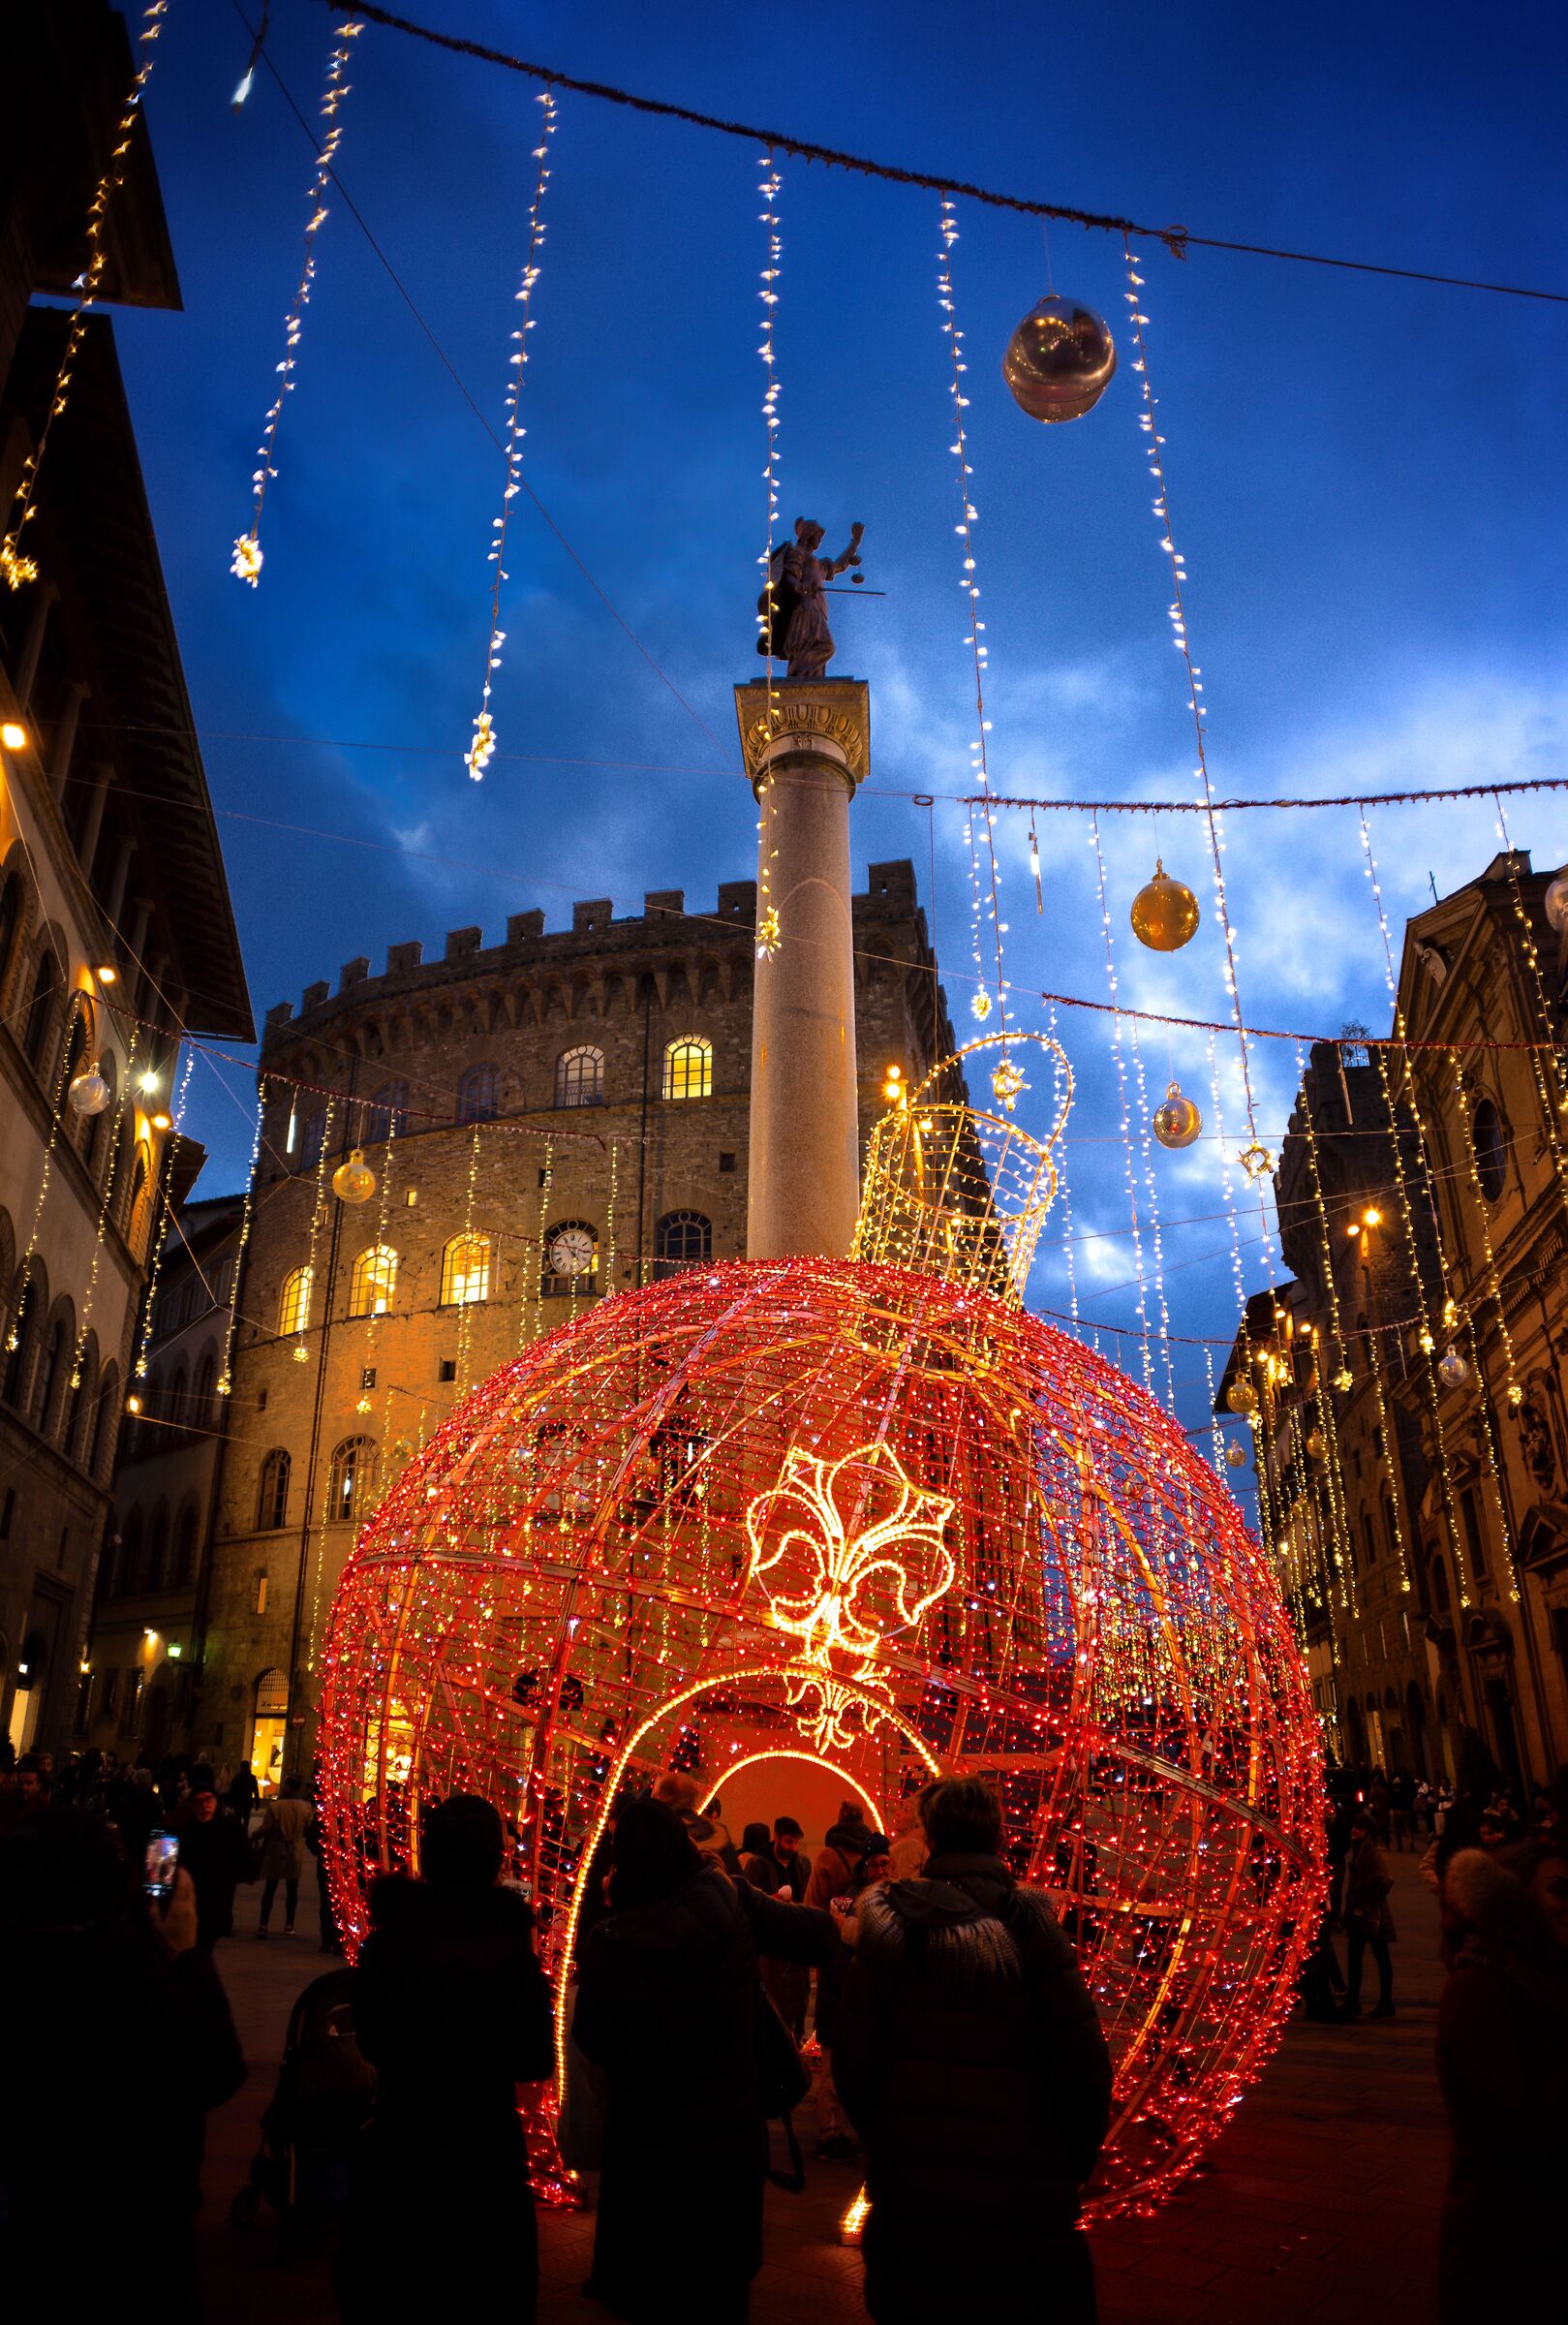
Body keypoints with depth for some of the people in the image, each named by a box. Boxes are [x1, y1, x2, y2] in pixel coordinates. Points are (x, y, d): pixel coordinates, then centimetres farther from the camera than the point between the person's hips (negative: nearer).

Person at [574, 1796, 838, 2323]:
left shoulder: (609, 1938, -17)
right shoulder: (730, 1902, -16)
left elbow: (592, 2041, -6)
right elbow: (823, 1937, -13)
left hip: (642, 2139, -1)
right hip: (730, 2133, 1)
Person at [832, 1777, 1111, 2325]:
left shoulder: (888, 1925, -8)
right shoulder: (1029, 1925, -14)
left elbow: (853, 2060, -6)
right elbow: (1085, 2065, -13)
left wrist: (885, 2142, 10)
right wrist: (1072, 2163, 4)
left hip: (909, 2192, 2)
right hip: (1023, 2193, -2)